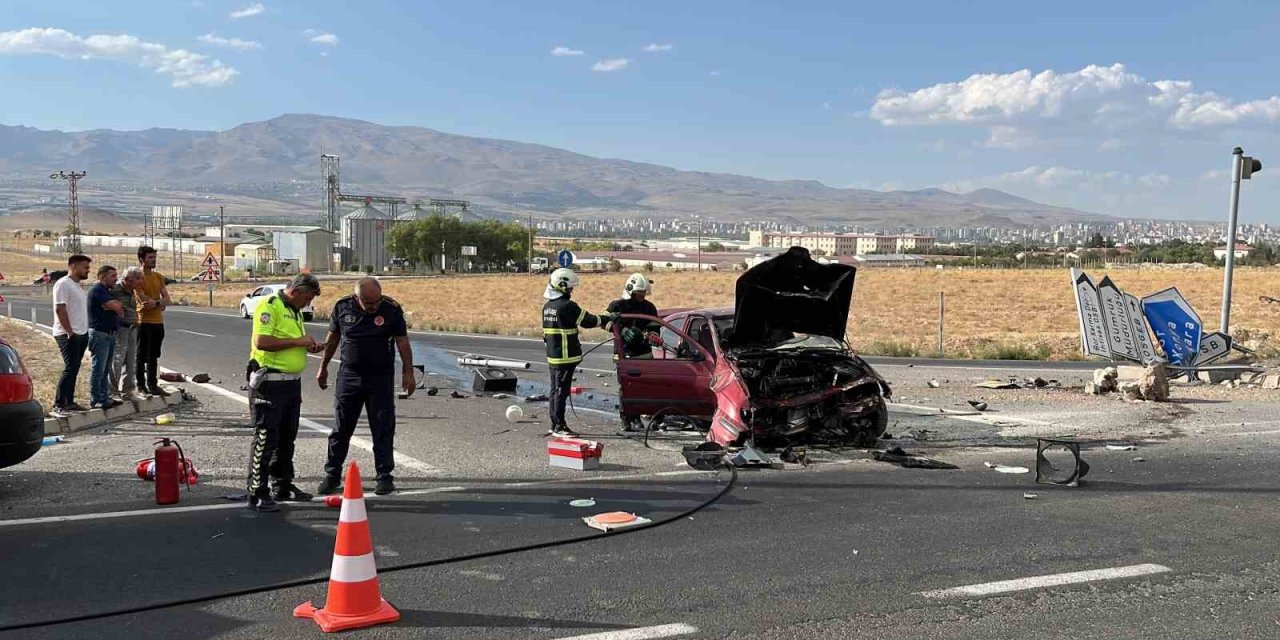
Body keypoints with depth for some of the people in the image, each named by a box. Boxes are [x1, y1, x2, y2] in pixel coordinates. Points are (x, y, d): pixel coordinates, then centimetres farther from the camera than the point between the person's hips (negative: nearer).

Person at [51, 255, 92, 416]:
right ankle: (58, 405, -11)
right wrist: (69, 332, -20)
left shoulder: (77, 285, 17)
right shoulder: (63, 284, -11)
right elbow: (60, 309, -18)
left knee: (74, 369, 11)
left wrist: (85, 332, 16)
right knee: (70, 368, -13)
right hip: (67, 335, -9)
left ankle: (69, 402, 16)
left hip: (81, 334, 9)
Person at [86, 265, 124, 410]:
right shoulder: (97, 290, -12)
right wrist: (116, 305, 3)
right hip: (100, 334, -10)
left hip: (110, 334, 10)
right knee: (98, 369, -6)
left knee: (106, 369, 12)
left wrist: (113, 305, -8)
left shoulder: (106, 291, 20)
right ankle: (95, 400, -3)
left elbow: (120, 310, 13)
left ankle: (104, 397, 18)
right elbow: (117, 307, -19)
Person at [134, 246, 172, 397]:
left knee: (153, 356, 13)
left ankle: (152, 385, 19)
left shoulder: (158, 277, 11)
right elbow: (145, 302, -16)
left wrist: (156, 302, -14)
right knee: (142, 356, 0)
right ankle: (141, 386, 5)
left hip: (158, 322, 7)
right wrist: (161, 304, -4)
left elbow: (166, 299, 5)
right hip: (144, 322, -7)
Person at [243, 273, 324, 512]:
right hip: (270, 382, -9)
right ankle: (257, 494, -1)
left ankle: (283, 486, 28)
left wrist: (309, 347, 9)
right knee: (265, 439, -6)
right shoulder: (269, 306, -13)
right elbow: (261, 342, -24)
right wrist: (298, 341, -20)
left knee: (287, 437, 17)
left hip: (292, 382, 9)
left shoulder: (295, 311, 17)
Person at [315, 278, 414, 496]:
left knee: (383, 429, 2)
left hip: (381, 378, -2)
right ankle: (332, 475, 17)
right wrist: (323, 367, 15)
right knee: (340, 429, 7)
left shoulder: (392, 310, -10)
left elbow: (402, 342, -4)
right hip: (348, 376, 2)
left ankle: (385, 476, 12)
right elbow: (333, 338, 10)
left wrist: (408, 372, -5)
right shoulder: (342, 307, -4)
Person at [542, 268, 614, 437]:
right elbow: (587, 321, -14)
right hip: (566, 356, -9)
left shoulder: (547, 306, 11)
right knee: (562, 390, -5)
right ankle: (559, 427, -2)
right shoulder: (567, 306, -17)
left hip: (552, 355, 9)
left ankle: (554, 425, 20)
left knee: (555, 390, 14)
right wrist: (608, 318, -2)